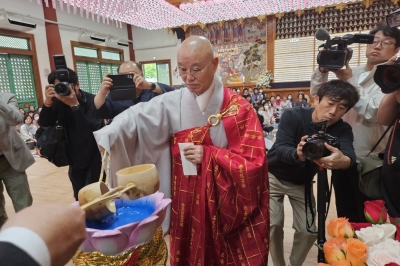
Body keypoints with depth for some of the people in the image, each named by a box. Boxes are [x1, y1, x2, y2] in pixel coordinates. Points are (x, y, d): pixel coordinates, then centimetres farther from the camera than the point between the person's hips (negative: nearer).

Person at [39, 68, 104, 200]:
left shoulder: (92, 101, -16)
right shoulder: (58, 102, -2)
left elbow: (90, 130, -27)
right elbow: (44, 124, -9)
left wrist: (74, 105, -32)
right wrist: (48, 102, -24)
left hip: (95, 158, -5)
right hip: (75, 158, 5)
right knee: (79, 198, 16)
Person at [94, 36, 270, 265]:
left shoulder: (239, 108, -10)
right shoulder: (171, 104, -5)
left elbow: (254, 161, -13)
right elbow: (135, 118, -19)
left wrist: (209, 155, -22)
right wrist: (106, 137, -37)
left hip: (228, 205, -1)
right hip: (186, 204, 2)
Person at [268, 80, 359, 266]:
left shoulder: (342, 130, -15)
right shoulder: (292, 116, -23)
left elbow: (349, 154, -36)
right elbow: (280, 149, -34)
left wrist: (344, 161, -61)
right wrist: (297, 154, -57)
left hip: (302, 183, 3)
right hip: (273, 177, -2)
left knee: (308, 231, -2)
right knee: (273, 225, -9)